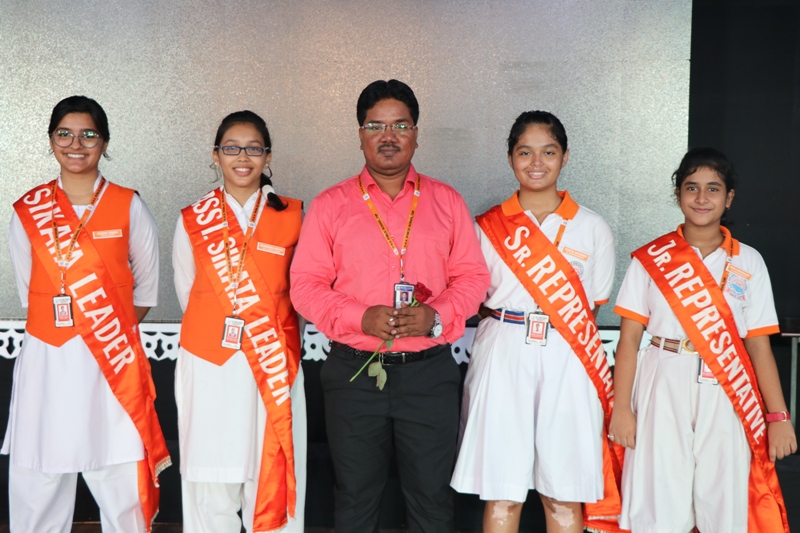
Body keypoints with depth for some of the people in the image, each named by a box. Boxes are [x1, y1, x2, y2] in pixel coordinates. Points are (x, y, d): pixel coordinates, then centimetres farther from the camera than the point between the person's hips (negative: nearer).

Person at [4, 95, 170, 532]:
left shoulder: (129, 207, 4)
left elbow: (146, 289, 10)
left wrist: (114, 332, 4)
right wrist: (60, 327, 8)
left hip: (115, 365, -1)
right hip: (46, 364, 2)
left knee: (123, 484, 0)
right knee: (37, 486, 4)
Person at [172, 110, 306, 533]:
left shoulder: (292, 217, 5)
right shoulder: (192, 221, 7)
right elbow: (188, 296, 13)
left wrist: (277, 340, 8)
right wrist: (216, 332, 8)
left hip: (274, 370, 0)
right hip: (209, 369, 1)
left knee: (273, 481, 1)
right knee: (212, 487, 4)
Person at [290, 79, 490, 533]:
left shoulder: (447, 201, 7)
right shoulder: (330, 205, 4)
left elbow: (473, 276, 6)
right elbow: (306, 284, 0)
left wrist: (436, 316, -13)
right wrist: (360, 317, -16)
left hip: (430, 372, 1)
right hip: (354, 372, 0)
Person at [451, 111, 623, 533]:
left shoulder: (592, 228, 7)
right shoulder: (488, 226, 7)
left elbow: (590, 307, 9)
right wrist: (514, 323, -4)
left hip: (567, 364, 0)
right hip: (503, 360, 0)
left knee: (563, 496, 4)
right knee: (501, 494, 2)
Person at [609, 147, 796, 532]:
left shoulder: (748, 262, 6)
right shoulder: (650, 259, 2)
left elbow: (759, 344, 4)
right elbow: (629, 339, 0)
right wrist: (621, 407, -5)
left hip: (726, 392, 1)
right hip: (664, 388, -1)